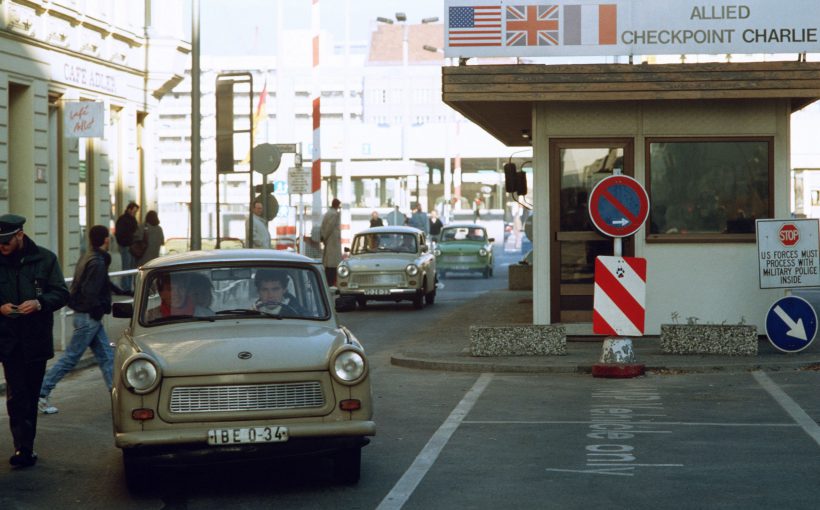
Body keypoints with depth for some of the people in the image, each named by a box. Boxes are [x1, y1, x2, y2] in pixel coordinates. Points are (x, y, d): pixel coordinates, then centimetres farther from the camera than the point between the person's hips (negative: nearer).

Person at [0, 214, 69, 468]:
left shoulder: (45, 259, 0)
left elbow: (61, 294, 1)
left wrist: (39, 303, -17)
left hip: (37, 339, 1)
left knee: (31, 394, 9)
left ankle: (25, 448, 19)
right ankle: (24, 448, -11)